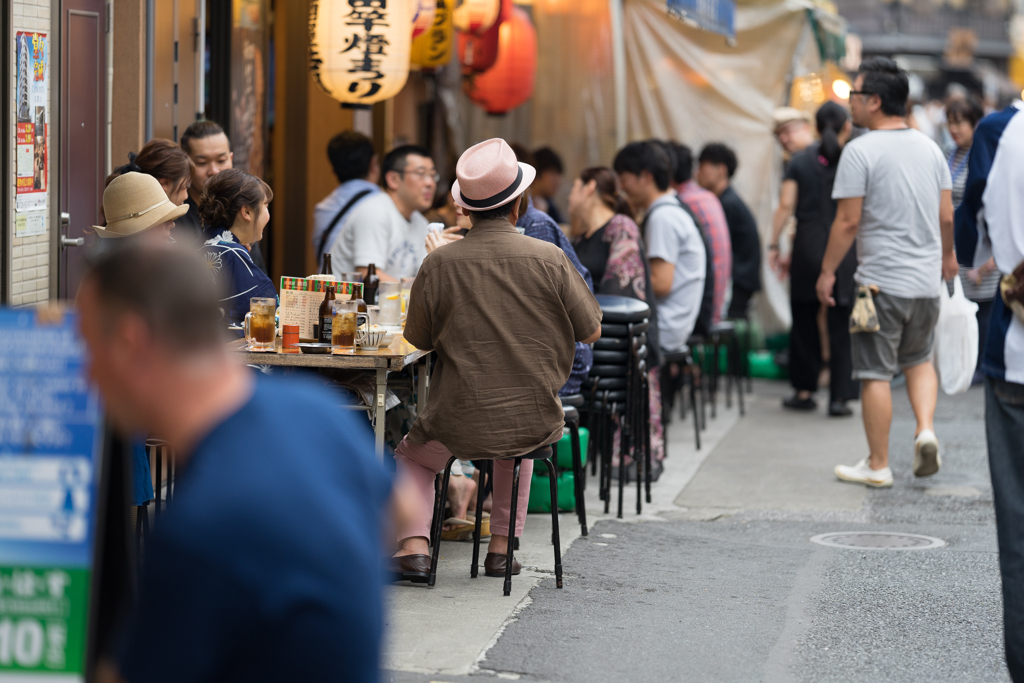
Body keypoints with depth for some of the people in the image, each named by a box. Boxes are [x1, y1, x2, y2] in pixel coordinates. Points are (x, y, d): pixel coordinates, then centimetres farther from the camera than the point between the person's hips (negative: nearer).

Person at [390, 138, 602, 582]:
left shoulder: (438, 264, -12)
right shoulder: (549, 259, -11)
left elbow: (419, 340, 1)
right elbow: (591, 332, 0)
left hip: (460, 425, -2)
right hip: (536, 424, 2)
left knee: (411, 457, 29)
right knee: (518, 447, 38)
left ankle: (413, 547, 11)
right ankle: (502, 546, 33)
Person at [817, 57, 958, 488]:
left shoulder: (860, 151, -12)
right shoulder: (929, 147, 8)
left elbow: (847, 221, -13)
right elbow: (946, 216, 11)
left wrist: (827, 270, -4)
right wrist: (947, 256, 28)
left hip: (881, 281, -6)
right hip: (927, 279, 6)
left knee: (876, 374, 2)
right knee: (919, 359, 23)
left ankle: (878, 465, 8)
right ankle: (926, 430, 3)